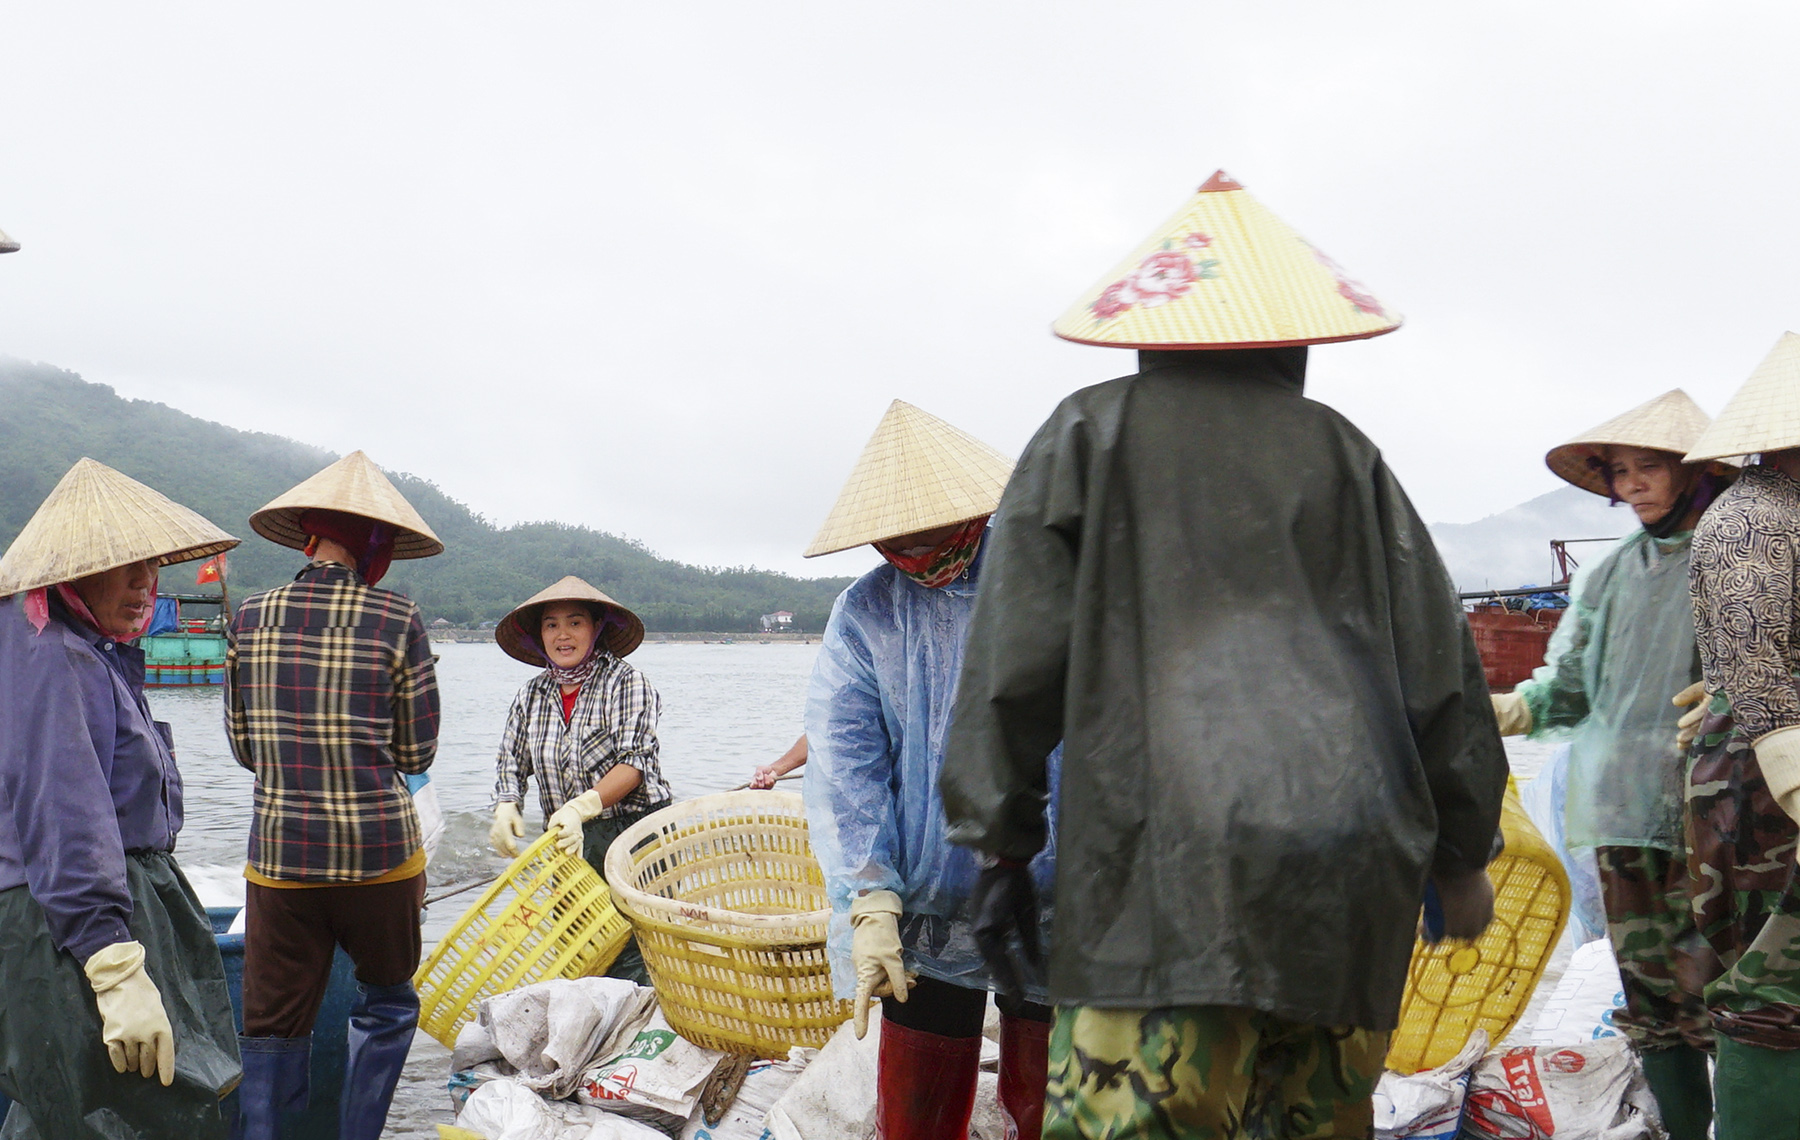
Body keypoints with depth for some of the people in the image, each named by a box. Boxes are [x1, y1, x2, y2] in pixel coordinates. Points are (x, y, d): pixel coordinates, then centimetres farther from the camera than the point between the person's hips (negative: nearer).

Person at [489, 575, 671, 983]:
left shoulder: (625, 683, -5)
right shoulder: (532, 695, 12)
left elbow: (634, 764, -14)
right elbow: (511, 763, 15)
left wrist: (581, 807, -26)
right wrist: (505, 808, -5)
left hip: (635, 832, -5)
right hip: (570, 843, 5)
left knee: (626, 962, -11)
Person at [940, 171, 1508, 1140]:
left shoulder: (1091, 434, 7)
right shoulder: (1343, 454, 15)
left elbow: (1016, 653, 2)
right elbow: (1437, 666, 16)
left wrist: (1000, 843, 10)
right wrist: (1463, 850, 27)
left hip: (1167, 871, -4)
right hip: (1356, 876, 5)